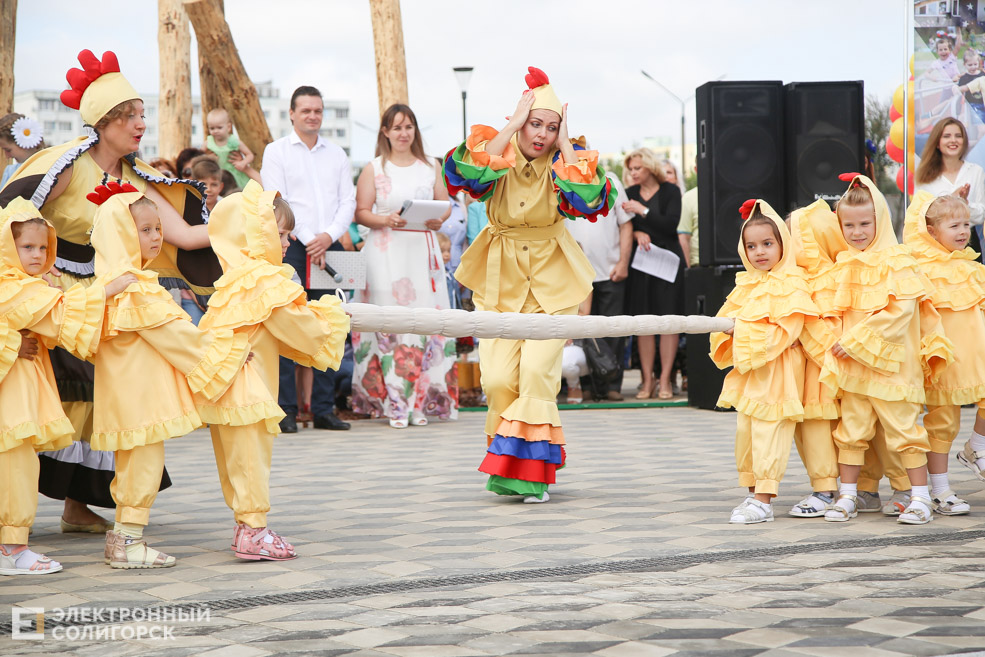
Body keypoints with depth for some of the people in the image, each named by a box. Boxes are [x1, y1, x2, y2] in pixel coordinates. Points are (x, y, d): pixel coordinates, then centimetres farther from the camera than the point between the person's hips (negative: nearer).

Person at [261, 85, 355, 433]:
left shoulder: (336, 154, 16)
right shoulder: (276, 151, 5)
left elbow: (348, 201, 9)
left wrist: (328, 236, -8)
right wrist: (308, 240, -11)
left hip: (329, 247, 4)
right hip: (292, 247, -4)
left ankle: (324, 409, 8)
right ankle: (286, 410, -5)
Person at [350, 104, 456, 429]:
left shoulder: (430, 167, 13)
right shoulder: (373, 169, 5)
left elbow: (445, 204, 15)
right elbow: (361, 212, 2)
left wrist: (439, 219, -7)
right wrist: (386, 220, -17)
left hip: (423, 251, 3)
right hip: (386, 252, -2)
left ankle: (421, 401, 2)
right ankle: (396, 403, -4)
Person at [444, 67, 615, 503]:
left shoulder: (566, 160, -6)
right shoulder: (495, 151, -6)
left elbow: (591, 202, -25)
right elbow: (463, 173, -29)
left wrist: (566, 144, -19)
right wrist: (511, 127, -25)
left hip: (552, 279, 0)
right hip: (500, 278, 1)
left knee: (538, 370, -14)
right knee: (499, 377, -7)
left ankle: (532, 470, -3)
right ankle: (507, 467, 13)